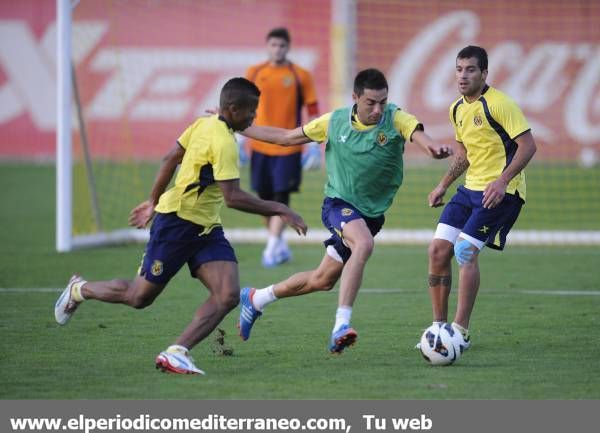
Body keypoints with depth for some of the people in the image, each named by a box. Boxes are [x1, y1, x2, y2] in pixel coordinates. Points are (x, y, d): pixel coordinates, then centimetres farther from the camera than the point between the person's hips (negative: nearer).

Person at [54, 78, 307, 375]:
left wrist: (154, 201, 24)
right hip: (176, 223, -9)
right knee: (139, 297, 7)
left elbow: (171, 159, 14)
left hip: (206, 229, 9)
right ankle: (79, 290, 33)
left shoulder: (204, 124, 5)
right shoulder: (223, 142, -23)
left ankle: (176, 353, -12)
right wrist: (279, 210, -26)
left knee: (228, 296, -10)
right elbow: (232, 197, -29)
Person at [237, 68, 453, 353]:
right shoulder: (335, 122, -6)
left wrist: (433, 148, -57)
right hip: (338, 203, -3)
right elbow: (285, 137, 7)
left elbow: (419, 134, -32)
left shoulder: (396, 120, -10)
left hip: (371, 213, 3)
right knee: (363, 244, -34)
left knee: (323, 280, 11)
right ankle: (341, 325, -37)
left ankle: (256, 299, 34)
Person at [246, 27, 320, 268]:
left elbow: (313, 111, 1)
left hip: (288, 147, -3)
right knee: (265, 198, 7)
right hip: (260, 146, 3)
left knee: (281, 197, -9)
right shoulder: (254, 73, 6)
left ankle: (272, 249, -8)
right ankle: (280, 245, 22)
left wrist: (314, 145, -6)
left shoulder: (300, 76, -1)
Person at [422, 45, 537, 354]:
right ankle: (438, 327, 9)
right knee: (438, 250, -2)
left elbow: (528, 145, -18)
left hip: (500, 190, -8)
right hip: (471, 189, 8)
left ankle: (460, 332, -11)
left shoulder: (498, 104, -14)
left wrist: (502, 180, -26)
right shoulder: (458, 109, 12)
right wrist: (443, 185, 19)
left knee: (465, 251, -18)